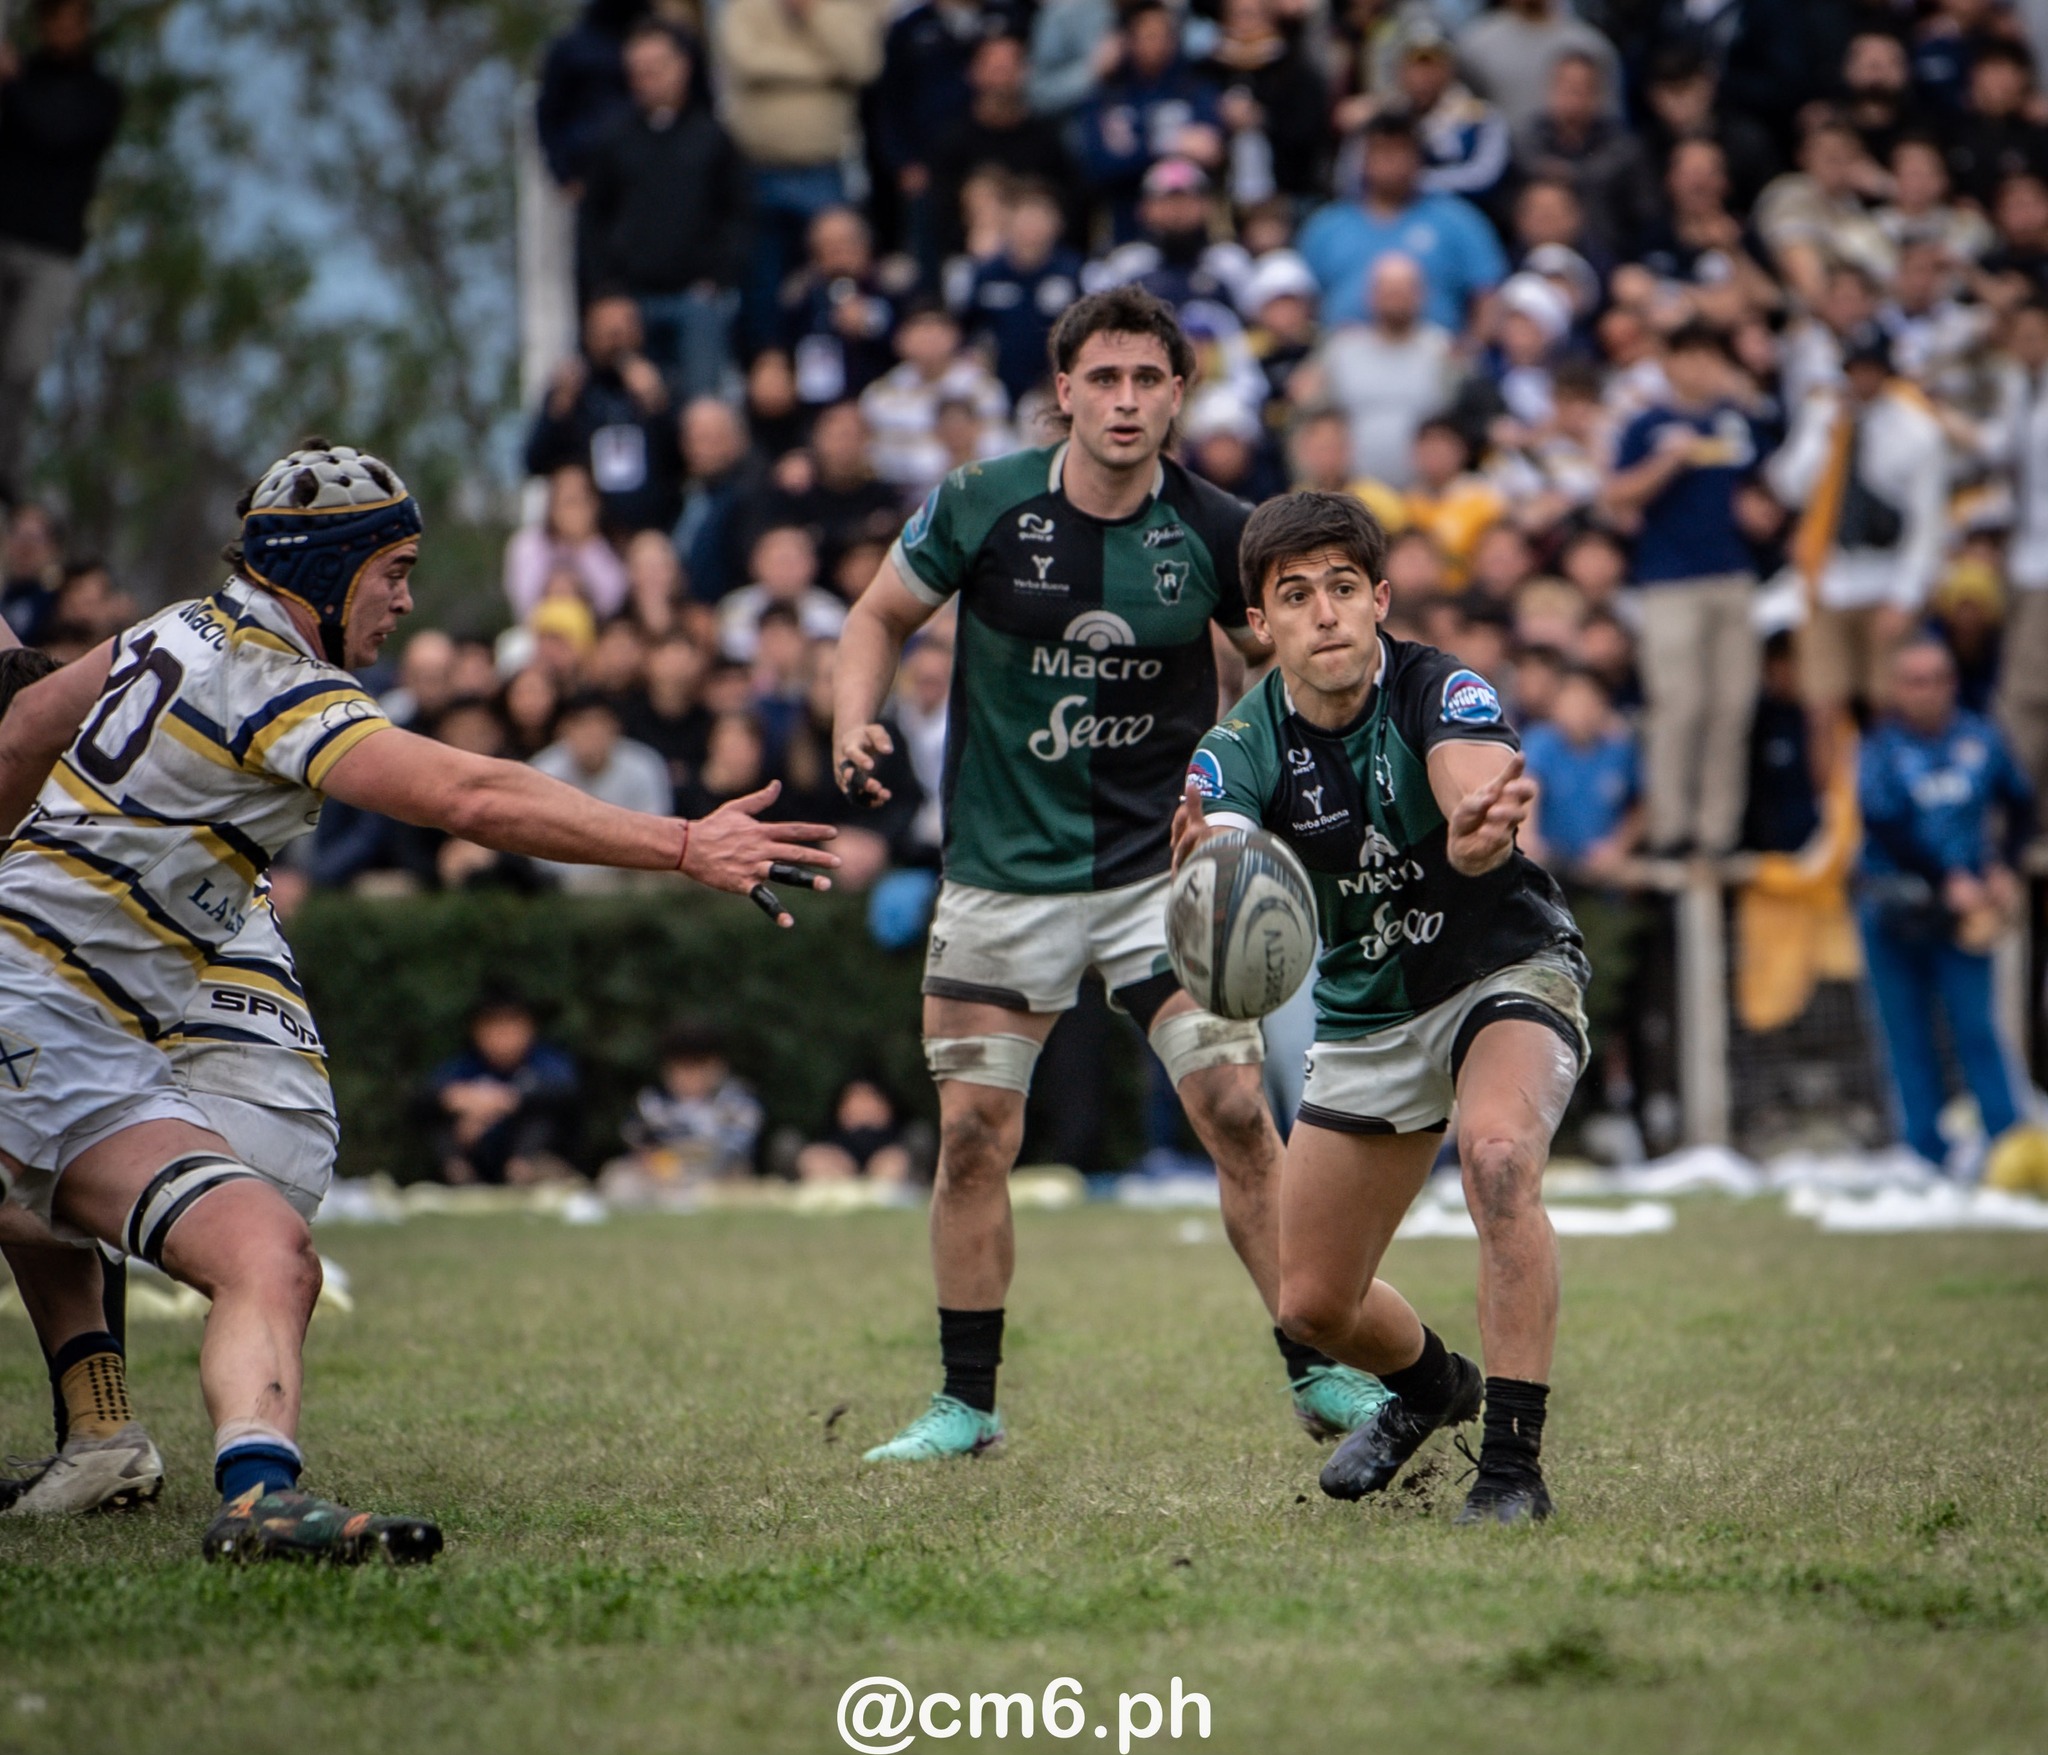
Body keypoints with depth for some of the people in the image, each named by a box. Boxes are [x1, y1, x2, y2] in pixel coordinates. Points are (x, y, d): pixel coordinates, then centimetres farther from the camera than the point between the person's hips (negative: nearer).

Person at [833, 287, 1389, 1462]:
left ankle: (1320, 1372, 2)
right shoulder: (982, 509, -9)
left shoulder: (1217, 532, -8)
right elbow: (883, 617, 6)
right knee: (974, 1133, 0)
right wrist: (855, 726, -11)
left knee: (1237, 1110, -9)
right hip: (1004, 870, 1)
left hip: (1162, 866, 0)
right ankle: (968, 1402, 14)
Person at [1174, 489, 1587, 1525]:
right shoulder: (1242, 750, -16)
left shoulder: (1442, 692, -24)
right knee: (1314, 1304, 7)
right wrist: (1202, 871, -58)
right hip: (1365, 1015, 4)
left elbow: (1474, 781, -47)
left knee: (1496, 1153, -36)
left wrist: (1480, 828, -71)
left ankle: (1514, 1464, -28)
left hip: (1507, 973, -4)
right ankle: (1433, 1386, 43)